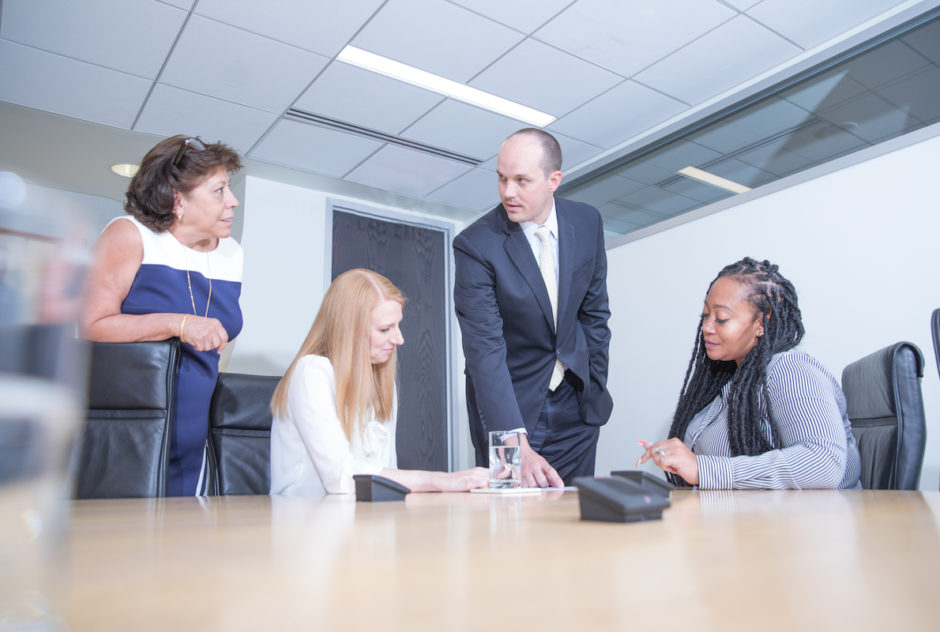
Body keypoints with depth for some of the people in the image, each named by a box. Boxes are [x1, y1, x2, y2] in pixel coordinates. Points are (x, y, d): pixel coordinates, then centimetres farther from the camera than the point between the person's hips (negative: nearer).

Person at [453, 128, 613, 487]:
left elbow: (594, 311, 9)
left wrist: (596, 386, 8)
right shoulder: (475, 245, -19)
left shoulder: (587, 223, -4)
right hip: (508, 402, -4)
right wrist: (518, 446, -32)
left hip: (573, 405, 4)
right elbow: (485, 351, -25)